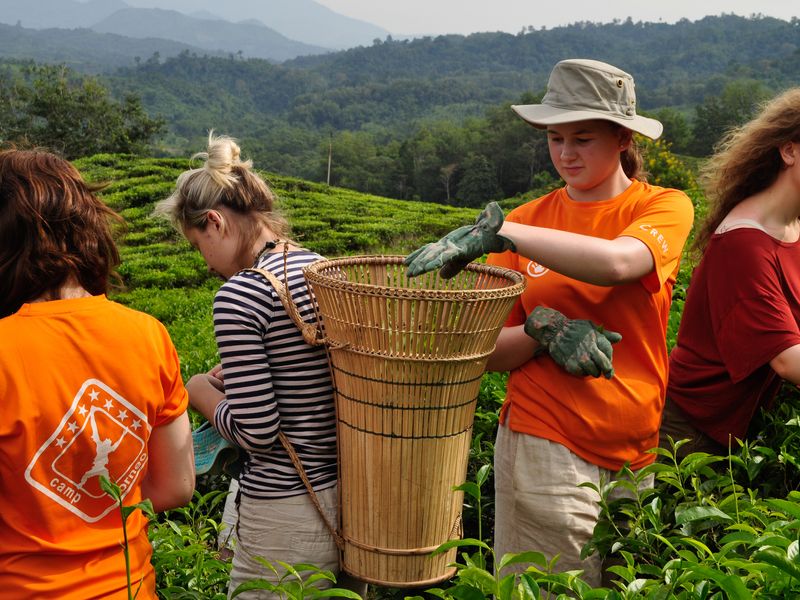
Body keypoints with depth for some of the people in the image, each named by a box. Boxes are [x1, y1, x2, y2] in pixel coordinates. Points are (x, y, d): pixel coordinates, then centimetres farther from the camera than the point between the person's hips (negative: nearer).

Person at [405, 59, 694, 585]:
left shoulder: (665, 207, 0)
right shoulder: (528, 221, 5)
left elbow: (618, 261, -25)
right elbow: (490, 352, 3)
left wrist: (496, 230, -30)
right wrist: (542, 331, -17)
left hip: (636, 446, 0)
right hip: (543, 442, 0)